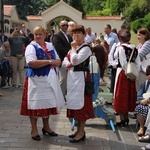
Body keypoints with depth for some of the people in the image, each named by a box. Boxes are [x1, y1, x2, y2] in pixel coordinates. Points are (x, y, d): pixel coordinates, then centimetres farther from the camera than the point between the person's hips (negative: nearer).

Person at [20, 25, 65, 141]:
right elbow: (31, 63, -21)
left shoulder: (50, 46, 12)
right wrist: (49, 61, -17)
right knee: (36, 104, -1)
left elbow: (58, 61, 11)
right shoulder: (31, 47, -7)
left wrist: (52, 63, -13)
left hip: (50, 79, 6)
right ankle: (34, 130, 10)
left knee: (48, 102, 12)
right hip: (36, 79, -6)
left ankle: (46, 127, 26)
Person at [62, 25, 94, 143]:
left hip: (80, 77, -9)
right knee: (75, 103, 13)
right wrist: (68, 64, -8)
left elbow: (75, 61, -23)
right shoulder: (73, 48, 16)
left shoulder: (86, 48, -11)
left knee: (81, 103, -4)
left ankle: (81, 133, 3)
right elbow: (64, 62, 14)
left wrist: (73, 48, -10)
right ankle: (79, 130, 24)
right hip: (72, 77, 9)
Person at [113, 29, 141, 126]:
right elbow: (138, 63, 2)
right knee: (129, 95, 15)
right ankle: (126, 117, 25)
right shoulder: (134, 49, 4)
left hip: (122, 72, -6)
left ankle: (122, 119, 7)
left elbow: (123, 63, -17)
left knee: (121, 96, 4)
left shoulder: (121, 48, -13)